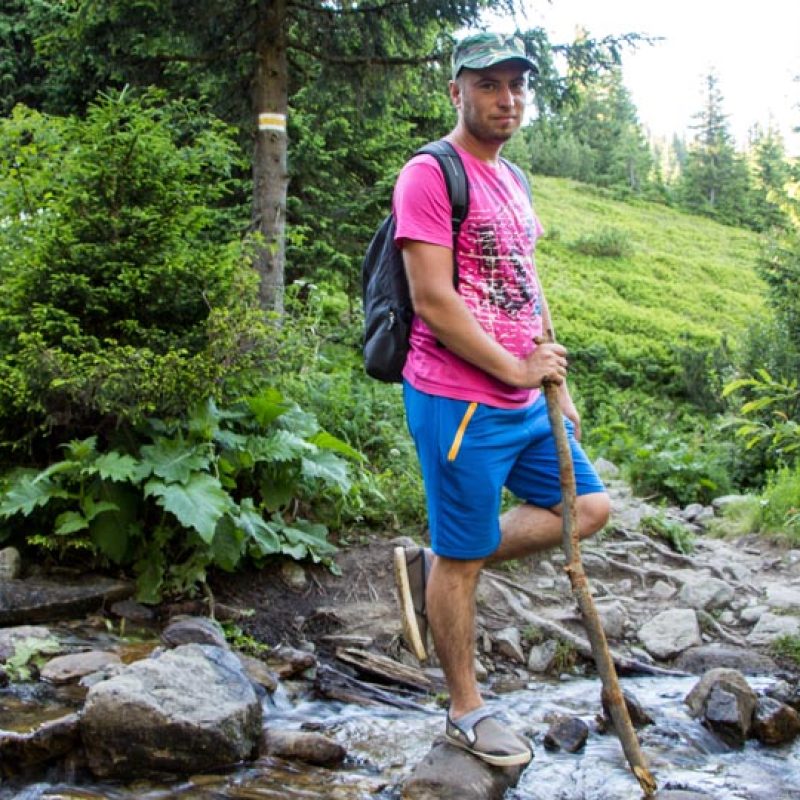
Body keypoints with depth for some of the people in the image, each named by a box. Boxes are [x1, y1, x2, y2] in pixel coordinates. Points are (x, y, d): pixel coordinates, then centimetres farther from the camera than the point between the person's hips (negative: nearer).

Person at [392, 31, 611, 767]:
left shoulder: (512, 181, 15)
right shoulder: (430, 176, -12)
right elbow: (433, 301, -19)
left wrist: (558, 388, 15)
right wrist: (515, 369, -14)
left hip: (525, 402, 9)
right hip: (461, 403, -9)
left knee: (588, 507, 14)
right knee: (464, 557, 3)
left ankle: (431, 568, 19)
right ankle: (467, 712, 21)